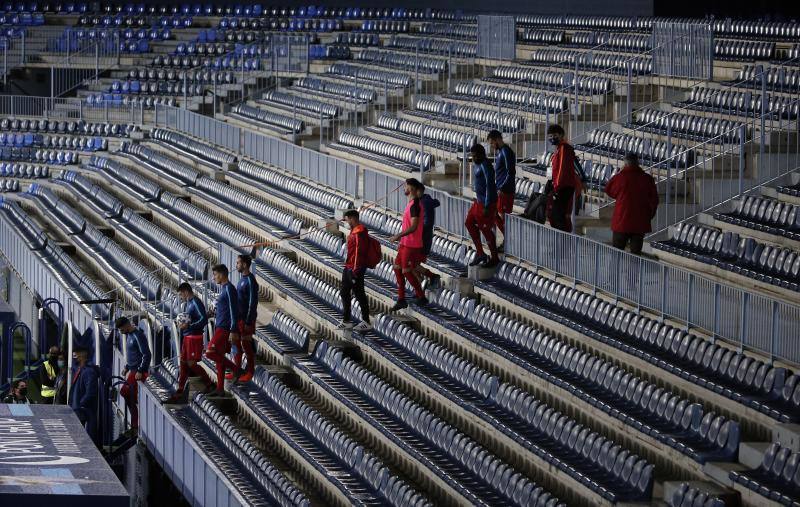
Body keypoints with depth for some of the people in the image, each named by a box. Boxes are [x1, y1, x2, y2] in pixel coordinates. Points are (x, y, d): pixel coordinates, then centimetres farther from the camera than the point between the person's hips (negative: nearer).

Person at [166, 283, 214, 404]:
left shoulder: (196, 303, -13)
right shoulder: (187, 304, 16)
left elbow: (204, 320, -21)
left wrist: (189, 326, -25)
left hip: (195, 338, -10)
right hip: (187, 338, 10)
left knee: (192, 363, -8)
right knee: (183, 363, 8)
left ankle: (210, 384, 6)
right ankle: (179, 393, 10)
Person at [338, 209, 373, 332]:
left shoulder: (359, 233, -20)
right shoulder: (354, 231, 13)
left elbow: (359, 252, -23)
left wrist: (355, 271, -23)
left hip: (355, 270, -11)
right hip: (348, 268, 11)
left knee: (359, 294, -3)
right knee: (344, 293, 16)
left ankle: (366, 322, 6)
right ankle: (346, 321, 24)